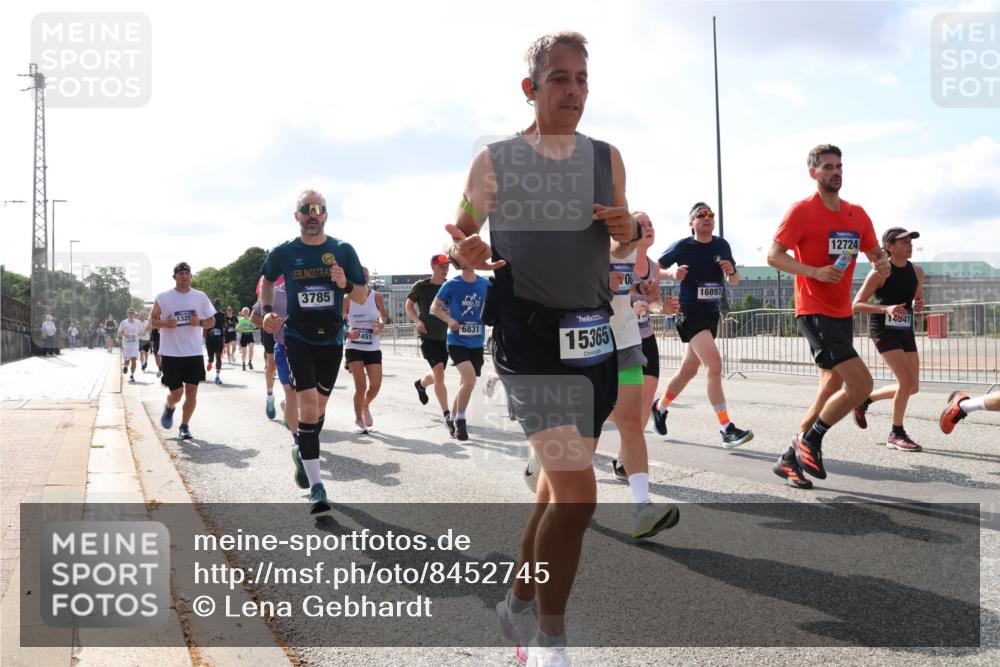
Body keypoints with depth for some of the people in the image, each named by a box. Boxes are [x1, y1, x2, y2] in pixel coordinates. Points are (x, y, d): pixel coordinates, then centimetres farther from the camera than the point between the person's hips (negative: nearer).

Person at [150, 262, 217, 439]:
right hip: (171, 354, -2)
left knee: (192, 392, 1)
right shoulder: (163, 297, -2)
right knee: (176, 393, -2)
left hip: (194, 353, 2)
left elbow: (211, 321, 9)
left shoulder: (200, 297, 4)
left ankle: (184, 426, 17)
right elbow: (152, 320, 5)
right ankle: (169, 408, 33)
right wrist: (165, 323, -17)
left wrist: (200, 323, -12)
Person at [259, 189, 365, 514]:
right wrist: (267, 311, 1)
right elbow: (266, 281, 17)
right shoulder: (284, 252, -3)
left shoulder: (343, 250, -2)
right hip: (298, 337, -2)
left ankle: (304, 453, 43)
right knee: (308, 405, -16)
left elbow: (362, 296, 1)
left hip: (331, 339, 2)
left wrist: (345, 284, -19)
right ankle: (316, 486, -14)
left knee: (319, 406, 15)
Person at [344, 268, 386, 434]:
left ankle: (365, 406, 31)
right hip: (354, 348, -2)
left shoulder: (376, 297, -3)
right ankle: (358, 419, 13)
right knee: (361, 385, -10)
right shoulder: (347, 299, -5)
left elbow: (383, 316, 10)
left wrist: (380, 326, -11)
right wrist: (348, 334, -18)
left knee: (375, 385, -4)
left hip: (373, 348, 2)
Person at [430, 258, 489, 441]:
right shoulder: (451, 285, -8)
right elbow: (434, 307, 1)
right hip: (457, 341, -4)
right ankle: (460, 419, -7)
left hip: (476, 343, 4)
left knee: (466, 383, 12)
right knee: (469, 377, -23)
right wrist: (449, 319, -16)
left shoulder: (485, 285, 1)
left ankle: (452, 418, 32)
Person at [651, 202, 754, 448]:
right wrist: (672, 274, -18)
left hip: (711, 314, 7)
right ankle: (727, 430, -21)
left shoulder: (722, 246, 7)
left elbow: (734, 282, 14)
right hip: (690, 313, -7)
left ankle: (660, 407, 41)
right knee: (714, 363, -22)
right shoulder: (682, 246, -7)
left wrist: (731, 272, -8)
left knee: (688, 370, 17)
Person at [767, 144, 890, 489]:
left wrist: (882, 264, -6)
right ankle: (809, 441, 2)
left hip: (843, 314, 8)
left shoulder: (857, 214, 11)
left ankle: (790, 460, 23)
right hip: (814, 313, -8)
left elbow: (876, 253, 18)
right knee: (861, 384, -18)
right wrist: (815, 272, -25)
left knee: (831, 392, 12)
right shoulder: (802, 211, -8)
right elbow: (774, 255, -12)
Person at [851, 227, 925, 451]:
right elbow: (857, 304, -14)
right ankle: (896, 434, 0)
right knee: (907, 381, -16)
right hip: (884, 329, -7)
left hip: (905, 330, 7)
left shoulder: (917, 271, 6)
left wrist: (918, 305, -4)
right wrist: (886, 309, -28)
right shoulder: (880, 273, -13)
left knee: (912, 387, 5)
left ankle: (864, 400, 27)